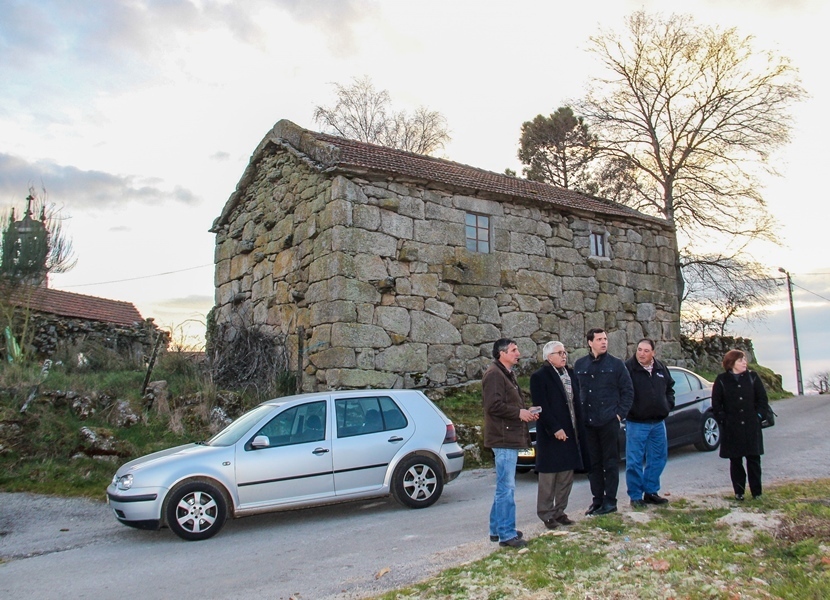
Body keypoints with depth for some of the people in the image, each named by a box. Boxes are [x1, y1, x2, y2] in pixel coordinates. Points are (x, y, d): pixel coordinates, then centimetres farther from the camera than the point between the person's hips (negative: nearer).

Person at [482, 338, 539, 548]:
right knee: (507, 488, -7)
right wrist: (519, 412, -16)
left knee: (504, 487, 16)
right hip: (503, 438, -11)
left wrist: (526, 412, 11)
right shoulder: (494, 375, -13)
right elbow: (493, 405, -23)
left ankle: (497, 529, 24)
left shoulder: (508, 374, 20)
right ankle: (506, 534, -1)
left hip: (511, 438, 11)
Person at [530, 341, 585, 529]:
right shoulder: (539, 377, -9)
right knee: (548, 477, 1)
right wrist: (555, 429, -19)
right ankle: (546, 514, 10)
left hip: (570, 434, 7)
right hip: (551, 435, -7)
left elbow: (576, 402, 15)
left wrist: (579, 427, 8)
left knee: (566, 477, 11)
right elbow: (542, 407, -15)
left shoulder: (571, 374, 13)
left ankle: (560, 511, 22)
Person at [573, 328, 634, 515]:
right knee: (592, 463, 10)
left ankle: (610, 500, 14)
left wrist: (620, 413, -6)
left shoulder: (616, 364, 0)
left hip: (609, 421, -3)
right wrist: (578, 414, 4)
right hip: (587, 422, 3)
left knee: (610, 462, 4)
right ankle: (597, 499, 20)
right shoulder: (579, 365, 7)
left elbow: (628, 391, 1)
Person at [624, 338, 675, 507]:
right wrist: (628, 410, -16)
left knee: (658, 458, 14)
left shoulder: (661, 368, 9)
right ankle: (635, 496, 10)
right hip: (636, 423, -6)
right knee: (634, 461, -2)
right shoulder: (628, 368, -11)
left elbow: (670, 388, 22)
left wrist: (668, 405, 9)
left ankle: (650, 491, 27)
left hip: (658, 422, 6)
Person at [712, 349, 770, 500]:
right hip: (732, 428, -1)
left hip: (752, 427, 1)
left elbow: (763, 400, 7)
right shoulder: (721, 380, 0)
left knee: (754, 459, 4)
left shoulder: (752, 377, 4)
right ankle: (739, 492, 14)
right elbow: (716, 404, 2)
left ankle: (756, 492, 13)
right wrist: (723, 420, -4)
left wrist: (757, 416, -2)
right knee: (735, 461, 5)